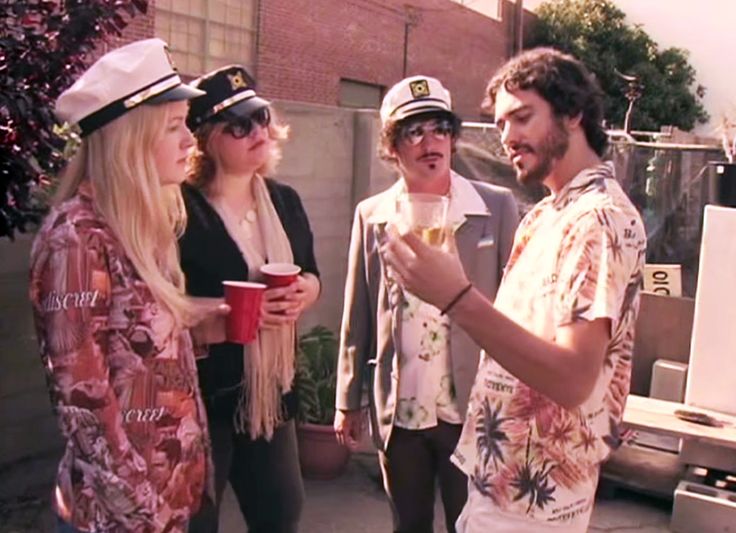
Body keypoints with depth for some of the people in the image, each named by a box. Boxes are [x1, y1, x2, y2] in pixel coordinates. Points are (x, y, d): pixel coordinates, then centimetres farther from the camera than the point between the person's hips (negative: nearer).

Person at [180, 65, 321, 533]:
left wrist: (303, 292, -7)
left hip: (271, 387, 6)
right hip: (202, 391, -6)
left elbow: (311, 276, 16)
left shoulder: (285, 201, 9)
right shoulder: (182, 208, -13)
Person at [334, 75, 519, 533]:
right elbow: (357, 317, 7)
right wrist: (348, 400, 8)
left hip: (473, 409, -2)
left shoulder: (497, 208, -4)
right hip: (398, 411, 3)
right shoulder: (372, 216, 3)